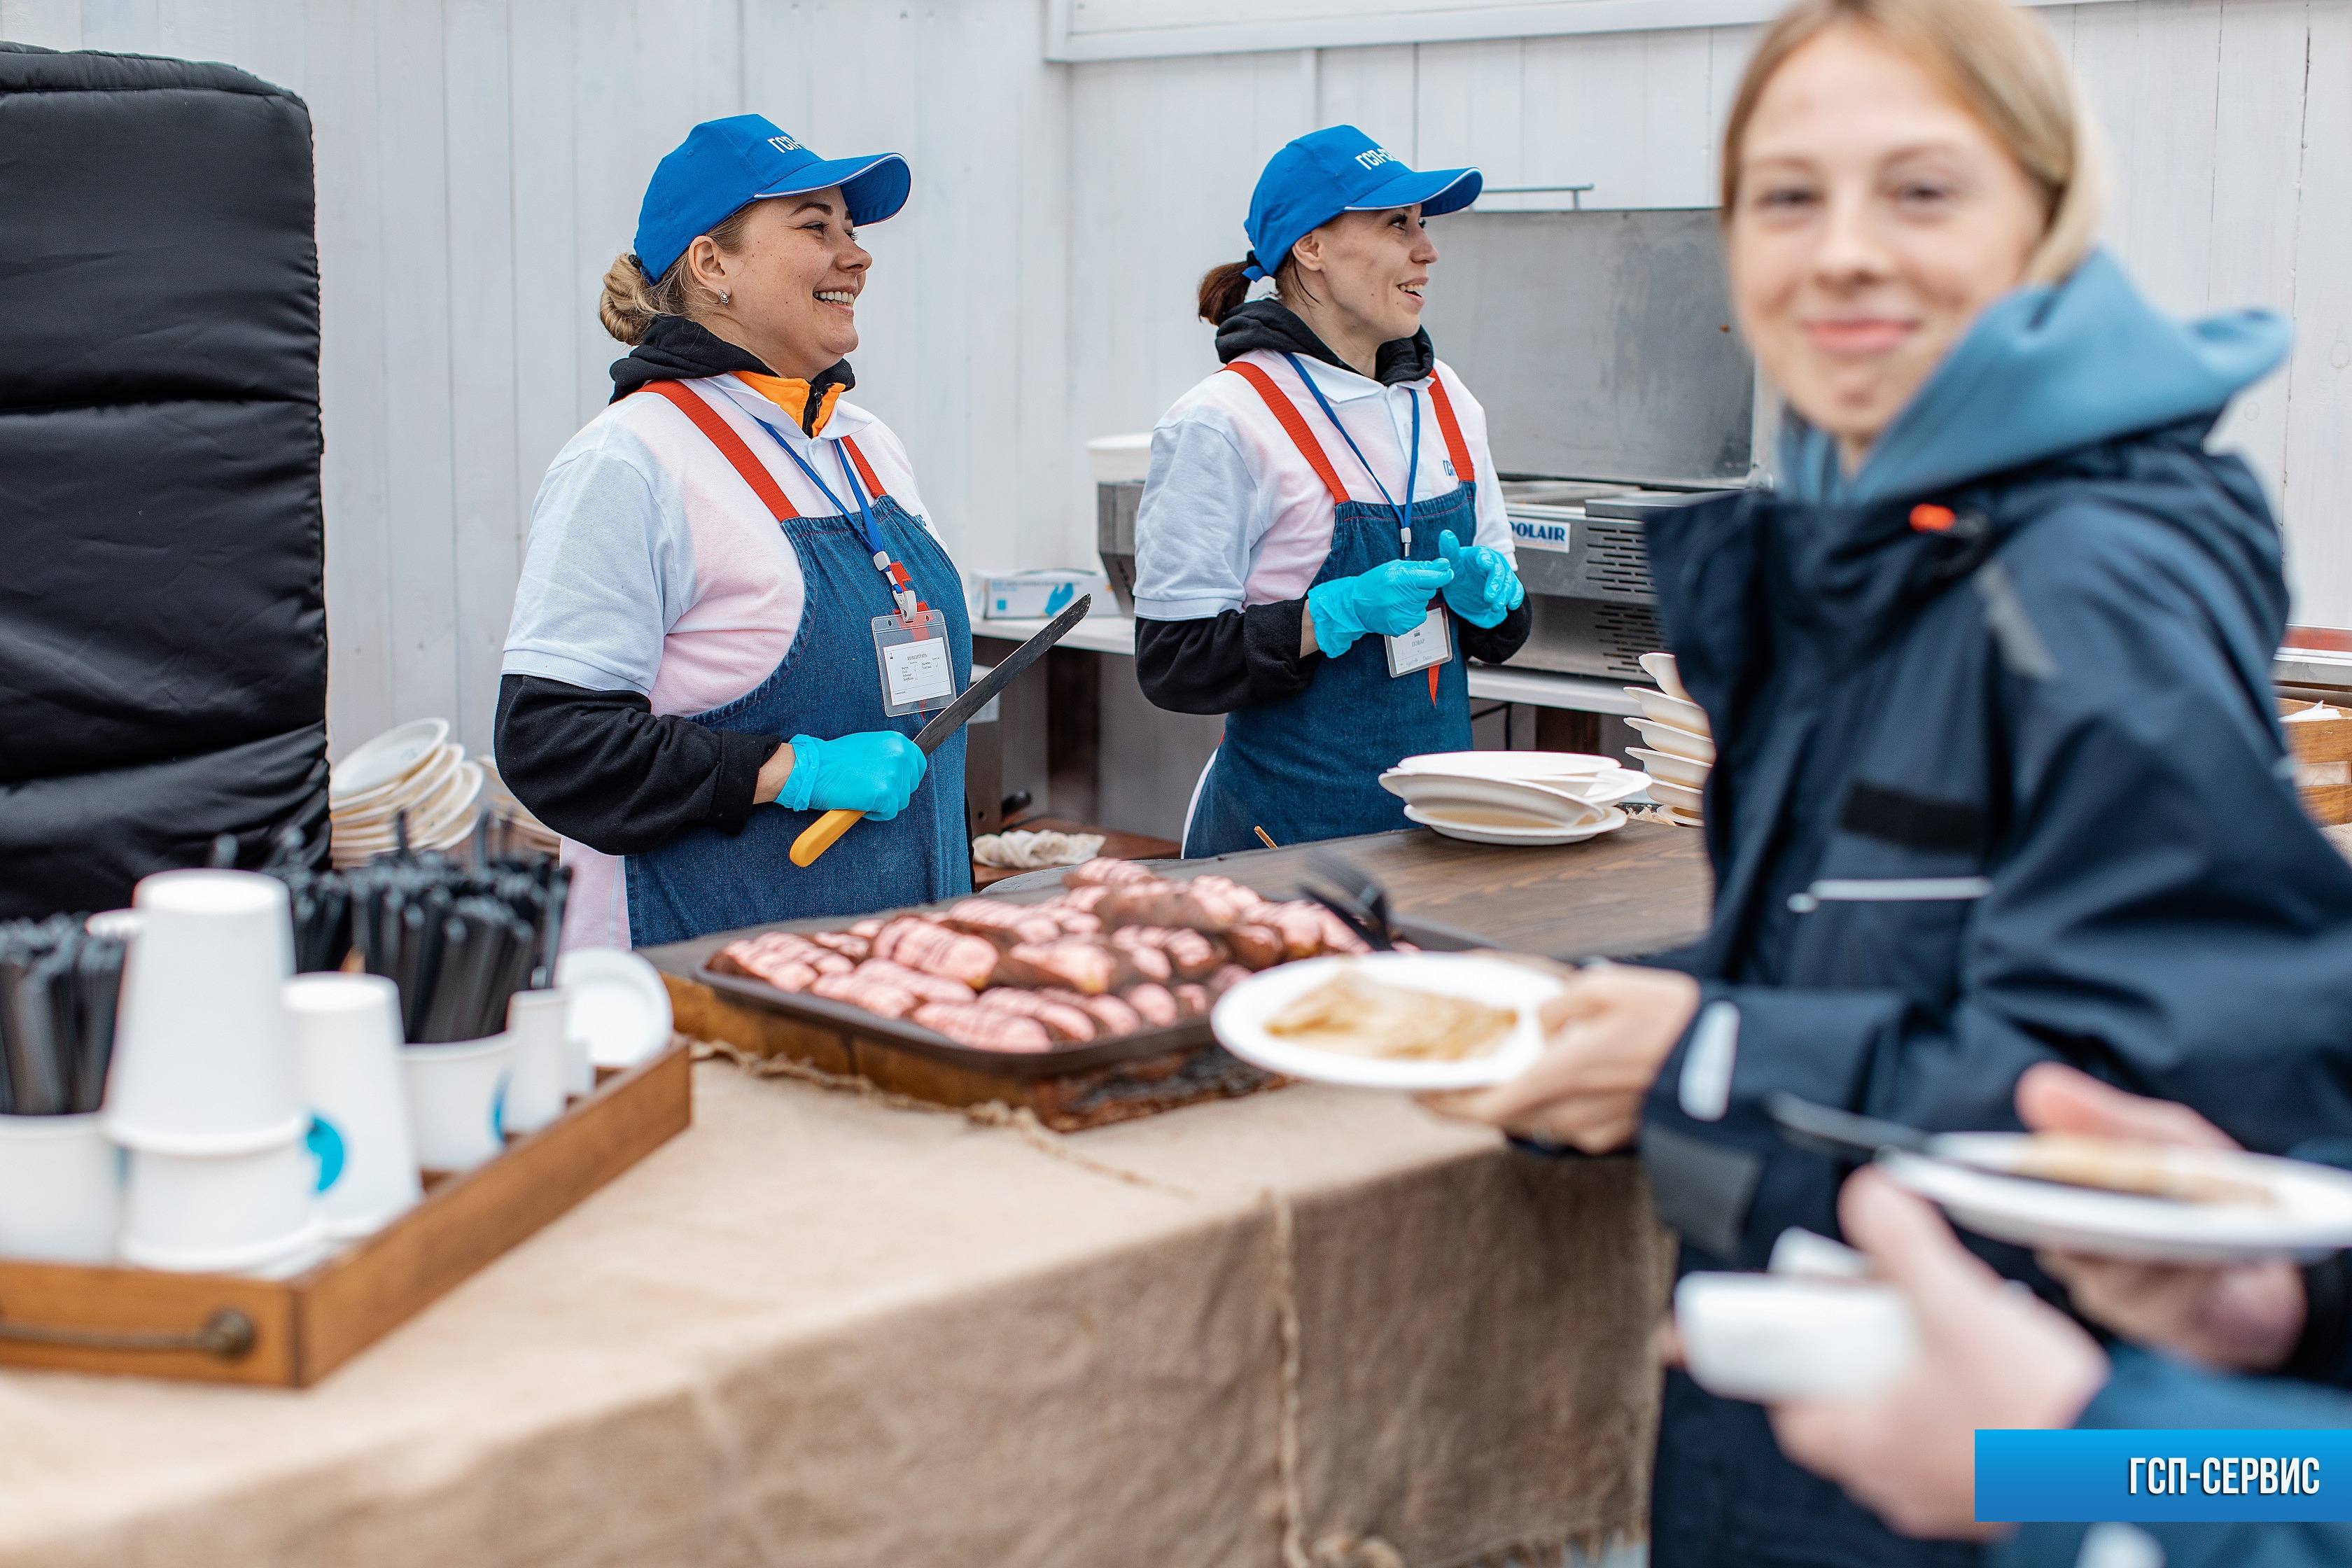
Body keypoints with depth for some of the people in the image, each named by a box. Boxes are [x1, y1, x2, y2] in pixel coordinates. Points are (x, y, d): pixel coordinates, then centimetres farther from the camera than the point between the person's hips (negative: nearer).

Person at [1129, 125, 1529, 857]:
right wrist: (1339, 615, -24)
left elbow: (1503, 632, 16)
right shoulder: (1223, 422, -12)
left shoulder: (1443, 399, 8)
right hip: (1290, 823, -6)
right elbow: (1173, 664, -14)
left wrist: (1486, 592, -6)